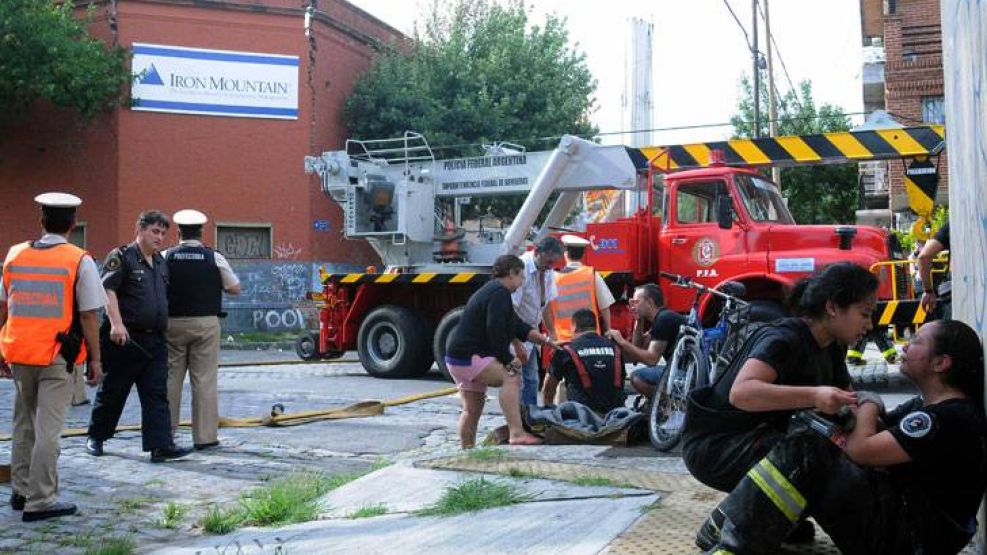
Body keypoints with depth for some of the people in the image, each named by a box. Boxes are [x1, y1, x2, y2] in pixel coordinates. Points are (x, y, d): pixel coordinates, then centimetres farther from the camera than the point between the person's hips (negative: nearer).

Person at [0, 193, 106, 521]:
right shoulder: (80, 261, -7)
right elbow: (89, 315, -8)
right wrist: (95, 359, -1)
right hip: (57, 356, -5)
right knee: (48, 428, -1)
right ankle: (39, 501, 2)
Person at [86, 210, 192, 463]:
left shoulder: (161, 262, 18)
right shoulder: (121, 257, -5)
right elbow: (108, 290, -15)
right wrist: (116, 323, -24)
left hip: (155, 340, 6)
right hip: (126, 338, -6)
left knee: (157, 394, -2)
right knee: (112, 390, 7)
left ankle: (161, 446, -5)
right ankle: (96, 437, 25)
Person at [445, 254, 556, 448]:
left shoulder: (490, 290, 20)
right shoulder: (500, 293, -13)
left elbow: (518, 326, 21)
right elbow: (495, 331, -23)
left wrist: (545, 340, 15)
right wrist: (509, 360, -16)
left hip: (457, 356, 11)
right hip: (468, 356, -11)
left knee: (472, 410, 16)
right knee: (511, 378, -25)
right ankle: (516, 434, -36)